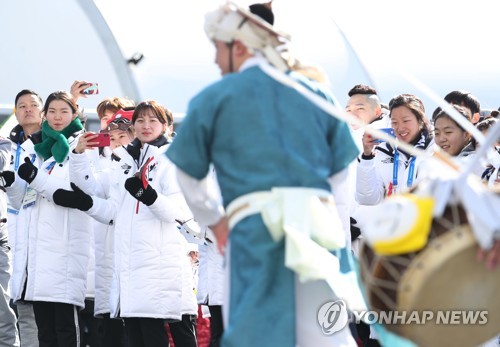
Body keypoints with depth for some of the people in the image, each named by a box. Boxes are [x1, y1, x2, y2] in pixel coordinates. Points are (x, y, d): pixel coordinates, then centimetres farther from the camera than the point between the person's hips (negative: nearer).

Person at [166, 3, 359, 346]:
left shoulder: (213, 98, 6)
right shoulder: (314, 93, 15)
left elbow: (189, 173, 12)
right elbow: (341, 175, 15)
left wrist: (213, 219, 27)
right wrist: (339, 241, 19)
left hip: (254, 229, -3)